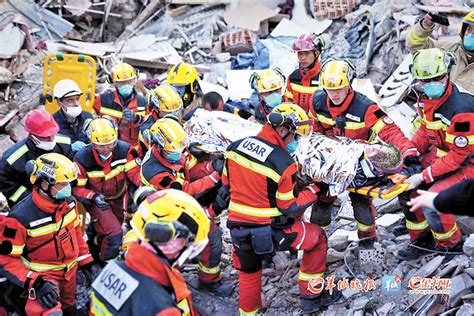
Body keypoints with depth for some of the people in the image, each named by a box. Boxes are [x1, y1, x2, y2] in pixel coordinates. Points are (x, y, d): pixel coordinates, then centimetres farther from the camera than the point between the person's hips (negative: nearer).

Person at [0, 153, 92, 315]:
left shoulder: (69, 202, -9)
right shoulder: (21, 218, -29)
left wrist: (85, 262, 11)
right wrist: (34, 283, -33)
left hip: (70, 270, 6)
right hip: (42, 276, -6)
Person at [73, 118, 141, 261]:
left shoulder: (124, 150, -20)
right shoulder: (82, 158, -23)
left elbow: (135, 172, -17)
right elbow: (77, 188, -16)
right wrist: (94, 197, -34)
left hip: (119, 197, 4)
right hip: (97, 201, -4)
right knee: (114, 235, -15)